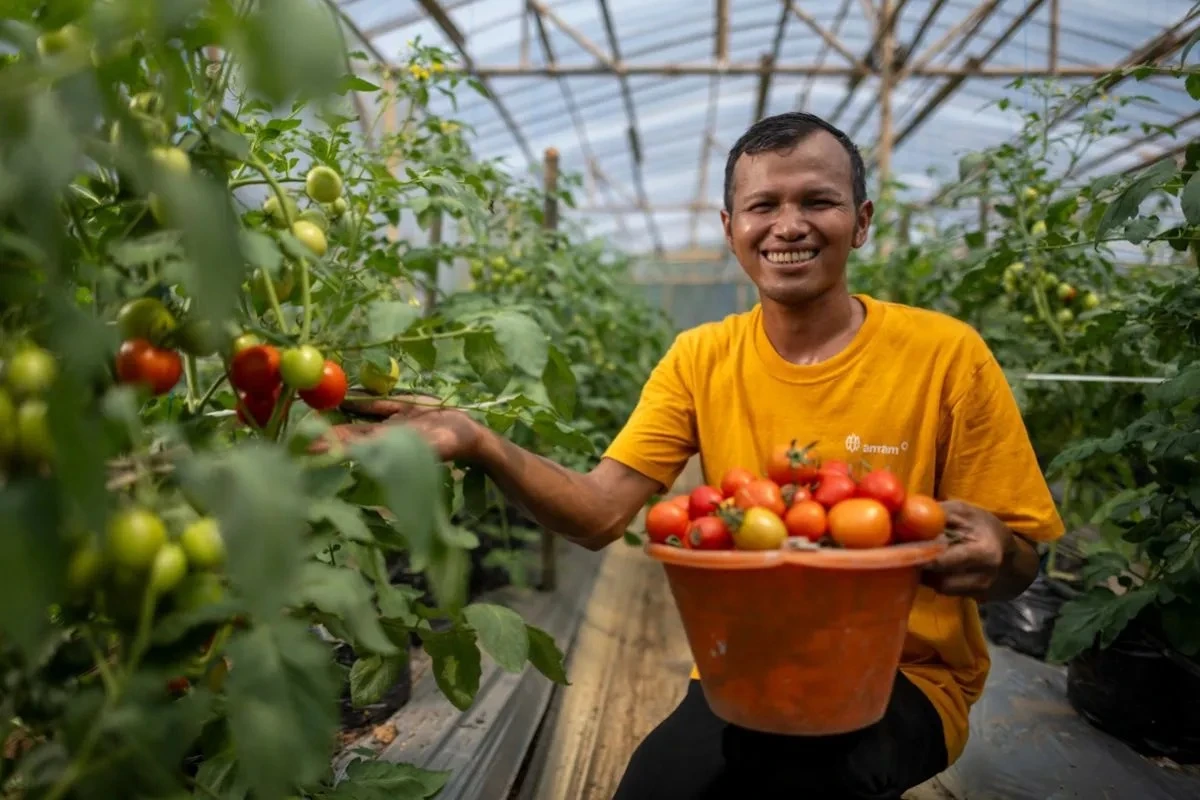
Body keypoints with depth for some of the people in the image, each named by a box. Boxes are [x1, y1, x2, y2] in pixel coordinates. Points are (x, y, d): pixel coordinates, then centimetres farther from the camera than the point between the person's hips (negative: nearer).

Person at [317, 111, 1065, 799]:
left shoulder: (946, 355, -9)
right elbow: (600, 513, -10)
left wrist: (989, 556, -27)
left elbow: (1019, 563, -3)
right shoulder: (700, 360, -2)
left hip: (907, 677, -1)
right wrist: (478, 444, -25)